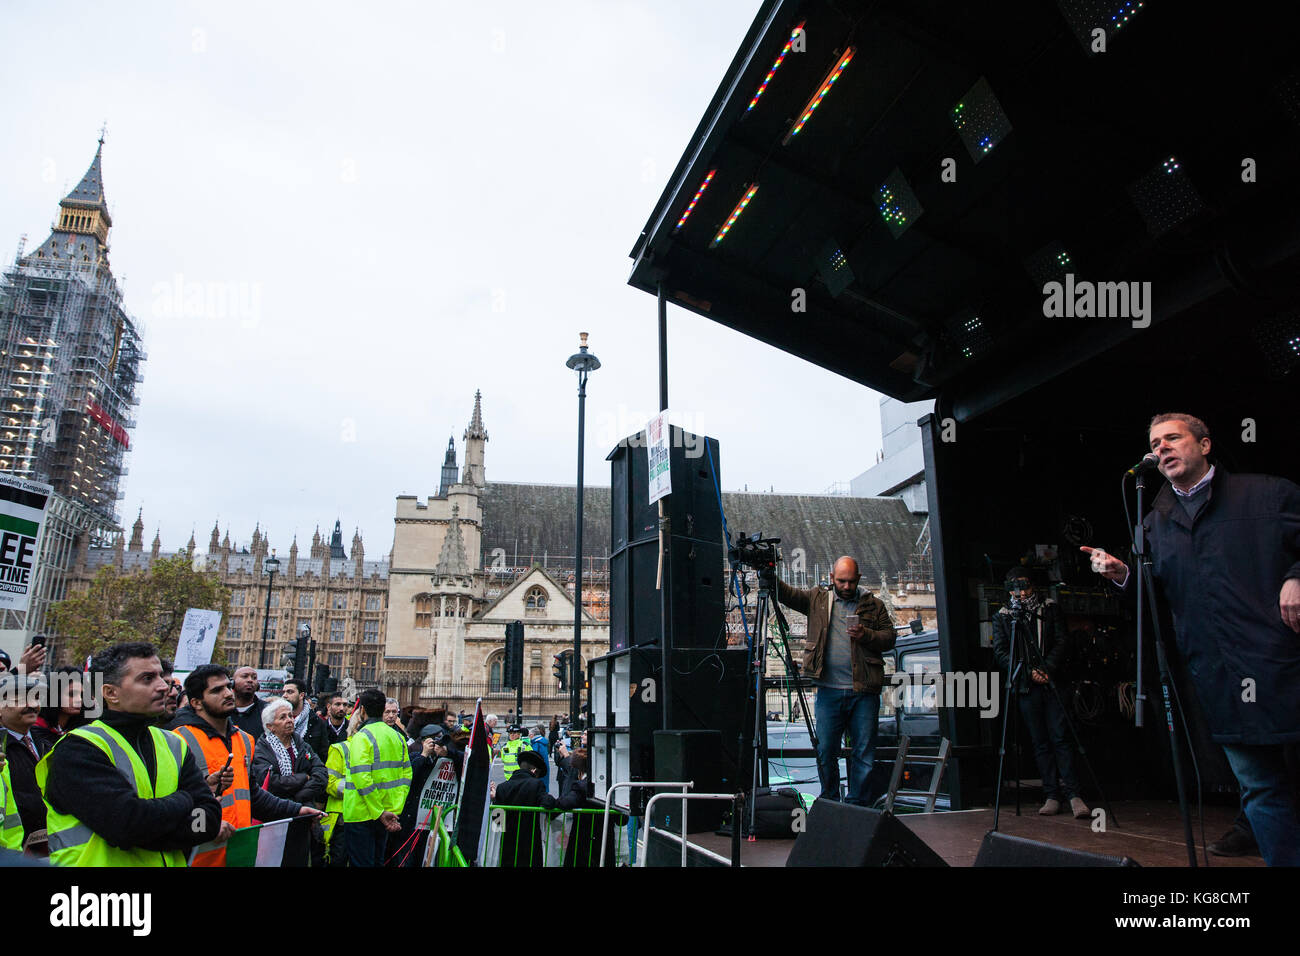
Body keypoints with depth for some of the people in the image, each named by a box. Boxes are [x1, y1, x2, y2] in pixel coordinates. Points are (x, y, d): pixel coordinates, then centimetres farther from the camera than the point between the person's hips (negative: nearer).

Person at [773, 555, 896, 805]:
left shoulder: (873, 605, 8)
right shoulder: (817, 598, 8)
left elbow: (889, 638, 6)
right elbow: (788, 595, -3)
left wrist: (866, 634, -12)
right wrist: (770, 578, -21)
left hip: (864, 691, 0)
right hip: (829, 690, 0)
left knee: (864, 751, 4)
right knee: (825, 750, 5)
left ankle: (857, 803, 18)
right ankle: (830, 802, 21)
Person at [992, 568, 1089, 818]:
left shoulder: (1050, 609, 11)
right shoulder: (1002, 617, 9)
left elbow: (1061, 642, 4)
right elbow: (1001, 653, 3)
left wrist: (1048, 670, -10)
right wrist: (1030, 672, -9)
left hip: (1052, 682, -1)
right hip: (1026, 686, 1)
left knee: (1061, 737, -9)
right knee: (1040, 742, 1)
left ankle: (1073, 793, -9)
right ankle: (1052, 796, 3)